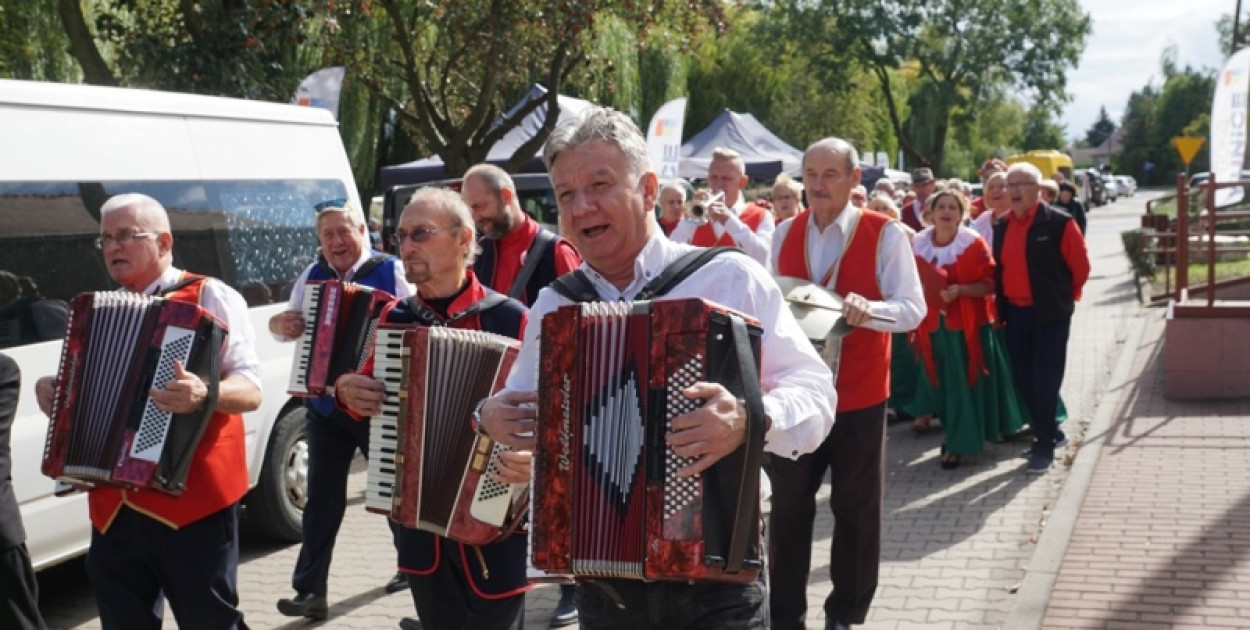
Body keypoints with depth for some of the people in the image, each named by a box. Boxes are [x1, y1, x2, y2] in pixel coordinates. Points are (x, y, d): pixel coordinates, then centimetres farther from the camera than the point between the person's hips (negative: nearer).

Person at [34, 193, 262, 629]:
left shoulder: (210, 297, -2)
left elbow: (250, 389, -10)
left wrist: (205, 393, -30)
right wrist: (54, 394, 9)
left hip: (192, 502, -6)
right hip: (112, 508, 6)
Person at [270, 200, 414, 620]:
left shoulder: (392, 272, -6)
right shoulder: (311, 276, 7)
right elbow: (290, 325, 15)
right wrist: (278, 324, -8)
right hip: (325, 406, 3)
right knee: (323, 497, 2)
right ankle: (311, 591, 3)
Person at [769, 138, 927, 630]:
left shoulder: (886, 234, -10)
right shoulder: (784, 233, 5)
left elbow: (913, 308, -16)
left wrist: (868, 309, -34)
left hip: (859, 395, -3)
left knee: (856, 510, 11)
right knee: (788, 506, 9)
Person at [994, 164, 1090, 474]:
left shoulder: (1060, 223, -10)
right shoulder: (1001, 226, 7)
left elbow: (1080, 267, -4)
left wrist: (1062, 296, 6)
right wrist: (1002, 305, 12)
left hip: (1049, 315, -6)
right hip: (1014, 314, 6)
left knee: (1045, 382, -2)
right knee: (1024, 380, 11)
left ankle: (1045, 447, 8)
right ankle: (1047, 433, 27)